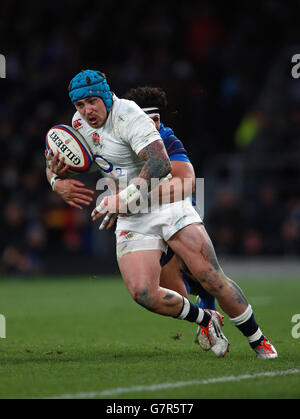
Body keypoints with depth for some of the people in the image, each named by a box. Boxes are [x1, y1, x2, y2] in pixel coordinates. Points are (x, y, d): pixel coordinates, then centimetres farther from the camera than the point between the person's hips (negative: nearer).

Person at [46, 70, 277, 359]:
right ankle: (206, 320, 9)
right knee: (143, 293, -16)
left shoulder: (128, 116, -17)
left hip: (167, 204, -5)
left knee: (211, 278, -14)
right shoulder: (80, 122, 5)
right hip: (130, 220, 5)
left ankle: (258, 341, 3)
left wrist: (124, 197, -38)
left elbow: (160, 164, -30)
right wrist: (56, 175, -1)